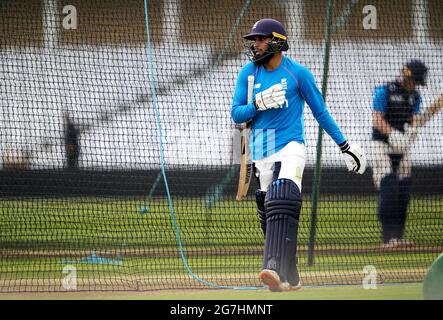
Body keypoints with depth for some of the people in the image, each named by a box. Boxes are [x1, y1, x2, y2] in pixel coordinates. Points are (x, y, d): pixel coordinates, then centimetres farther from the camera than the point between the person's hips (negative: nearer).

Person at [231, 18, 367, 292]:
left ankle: (277, 270, -41)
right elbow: (236, 114, 4)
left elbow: (320, 111, 7)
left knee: (282, 208, -25)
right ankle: (290, 278, 17)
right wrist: (259, 105, -16)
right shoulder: (248, 73, 8)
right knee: (269, 216, 5)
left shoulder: (298, 73, -1)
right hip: (261, 154, 5)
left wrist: (345, 145, 8)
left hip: (290, 148, -5)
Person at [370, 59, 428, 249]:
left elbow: (414, 119, 7)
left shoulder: (414, 96, 11)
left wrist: (411, 130, -18)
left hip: (403, 148, 6)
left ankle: (398, 236, 10)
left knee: (403, 192, 4)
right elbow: (377, 119, -16)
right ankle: (389, 237, -22)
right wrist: (392, 134, -32)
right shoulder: (384, 91, -9)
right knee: (388, 190, -17)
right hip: (382, 146, -6)